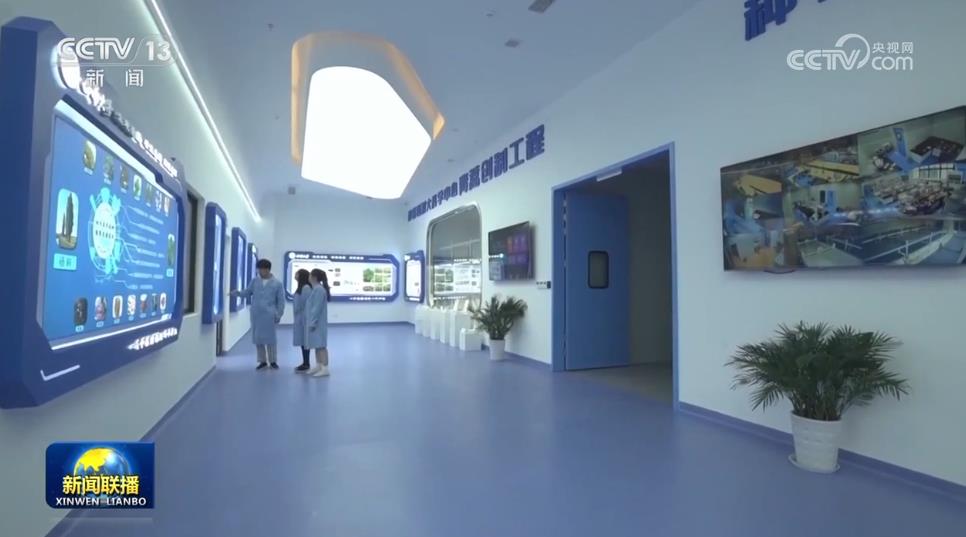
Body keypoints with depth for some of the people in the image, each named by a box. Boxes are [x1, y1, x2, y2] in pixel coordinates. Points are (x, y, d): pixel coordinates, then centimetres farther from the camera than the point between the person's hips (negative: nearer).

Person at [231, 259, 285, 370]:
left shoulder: (277, 283, 0)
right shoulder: (255, 281, 8)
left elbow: (281, 300, 0)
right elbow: (247, 293, 10)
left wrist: (279, 315, -5)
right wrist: (238, 293, -11)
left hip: (269, 315, -3)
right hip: (256, 315, 3)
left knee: (270, 338, 1)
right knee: (257, 338, 8)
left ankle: (273, 361, 14)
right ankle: (262, 361, 19)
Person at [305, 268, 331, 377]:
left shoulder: (319, 289, -19)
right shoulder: (316, 289, 14)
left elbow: (316, 308, -21)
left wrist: (312, 323, -19)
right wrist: (311, 322, 18)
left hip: (317, 323, -10)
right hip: (315, 322, 10)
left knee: (321, 345, -8)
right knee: (317, 345, 15)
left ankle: (325, 368, -5)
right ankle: (318, 366, 22)